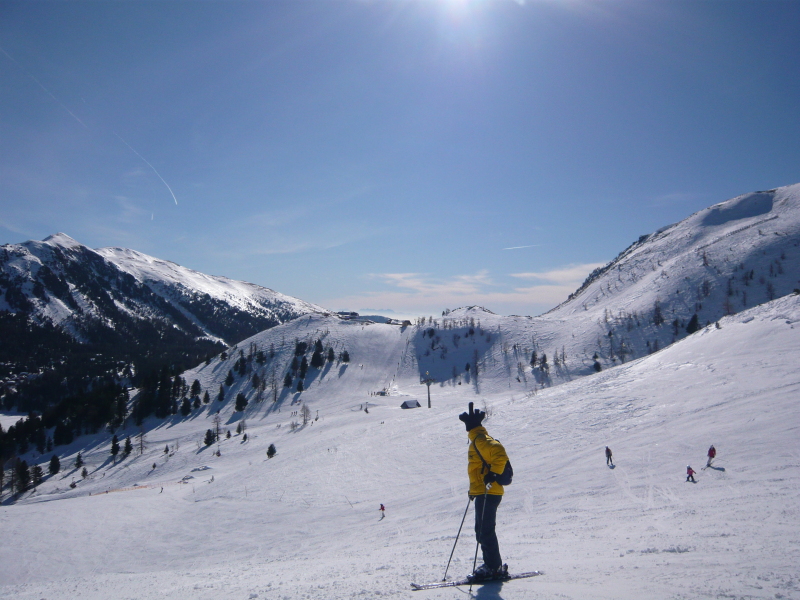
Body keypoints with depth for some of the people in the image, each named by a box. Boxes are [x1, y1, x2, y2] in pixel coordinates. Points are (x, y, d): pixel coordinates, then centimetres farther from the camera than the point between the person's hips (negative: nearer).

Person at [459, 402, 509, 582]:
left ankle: (494, 567, 0)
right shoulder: (477, 439, 19)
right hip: (482, 492, 11)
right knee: (482, 531, 15)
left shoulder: (481, 439, -13)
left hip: (488, 493, -11)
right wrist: (474, 488, 24)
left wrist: (493, 475, -27)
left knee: (485, 531, -6)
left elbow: (500, 454, -28)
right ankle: (490, 564, 23)